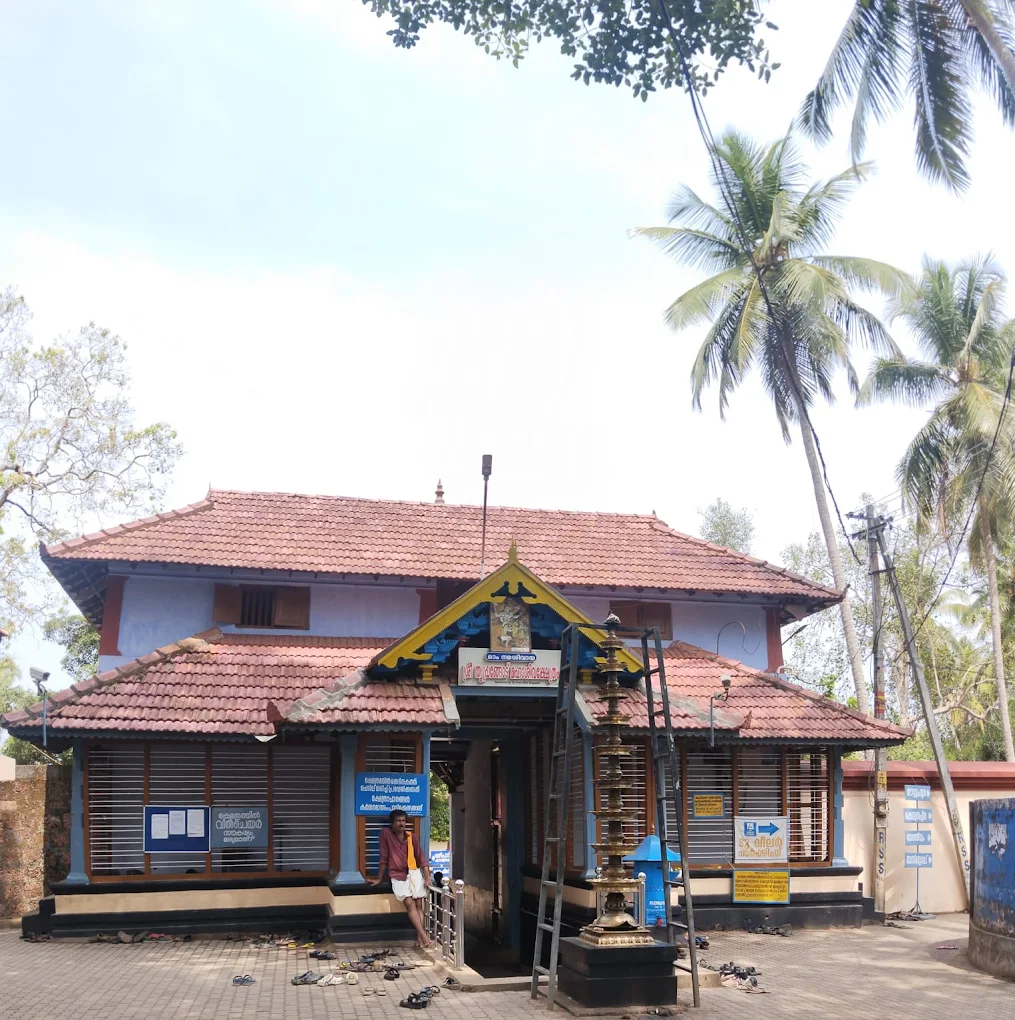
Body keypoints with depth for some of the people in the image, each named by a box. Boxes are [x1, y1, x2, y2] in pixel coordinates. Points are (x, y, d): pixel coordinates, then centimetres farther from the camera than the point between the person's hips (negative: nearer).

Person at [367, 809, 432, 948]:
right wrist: (379, 878, 0)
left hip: (414, 872, 3)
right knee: (409, 903, -17)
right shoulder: (386, 833, -6)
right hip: (397, 875, -3)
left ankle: (419, 937, -6)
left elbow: (421, 857, 4)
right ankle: (424, 936, -24)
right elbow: (383, 857, -3)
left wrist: (427, 878, -5)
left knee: (418, 904, -5)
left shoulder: (410, 836, 3)